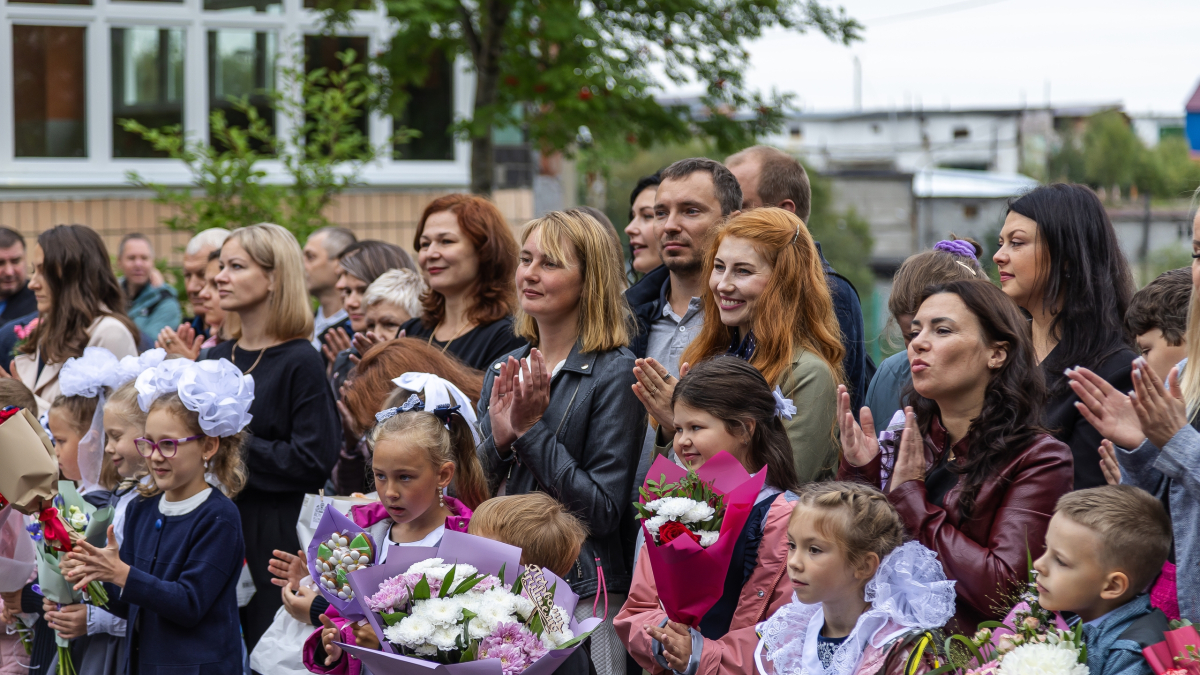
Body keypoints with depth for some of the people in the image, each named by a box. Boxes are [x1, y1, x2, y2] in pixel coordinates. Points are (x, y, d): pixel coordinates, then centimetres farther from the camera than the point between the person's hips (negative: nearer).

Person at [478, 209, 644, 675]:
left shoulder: (614, 372, -9)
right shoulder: (503, 370, 10)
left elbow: (605, 510, -14)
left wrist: (533, 431, -17)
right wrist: (498, 440, -10)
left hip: (580, 596, -5)